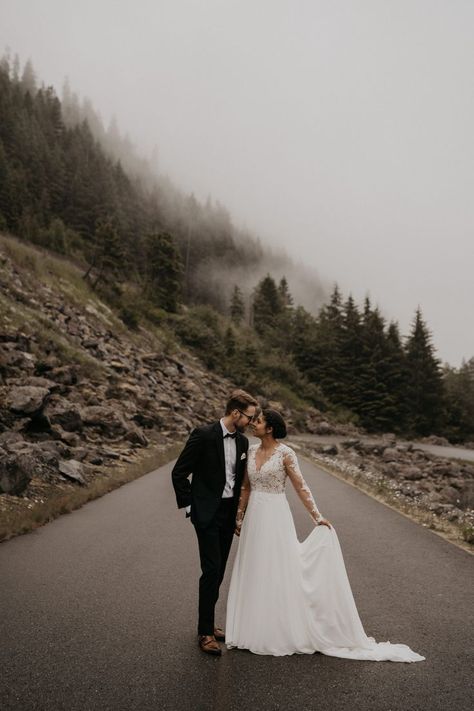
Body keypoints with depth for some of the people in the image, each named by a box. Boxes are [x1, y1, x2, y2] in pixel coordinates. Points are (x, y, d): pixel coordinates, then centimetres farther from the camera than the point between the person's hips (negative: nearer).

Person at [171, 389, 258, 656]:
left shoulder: (243, 441, 5)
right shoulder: (203, 435, -16)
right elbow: (179, 472, -11)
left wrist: (239, 512, 13)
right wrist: (189, 506, -9)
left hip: (229, 513, 7)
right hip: (207, 513, -6)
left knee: (219, 571, 13)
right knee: (212, 570, -7)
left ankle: (207, 623, 28)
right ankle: (205, 632, 7)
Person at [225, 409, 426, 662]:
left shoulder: (285, 453, -12)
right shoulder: (251, 451, 5)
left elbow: (301, 487, -10)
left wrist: (317, 517, -13)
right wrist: (239, 517, 13)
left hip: (276, 517, -6)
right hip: (254, 517, 6)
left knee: (278, 573, 2)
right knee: (254, 573, 13)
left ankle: (280, 631, 17)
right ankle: (255, 630, 27)